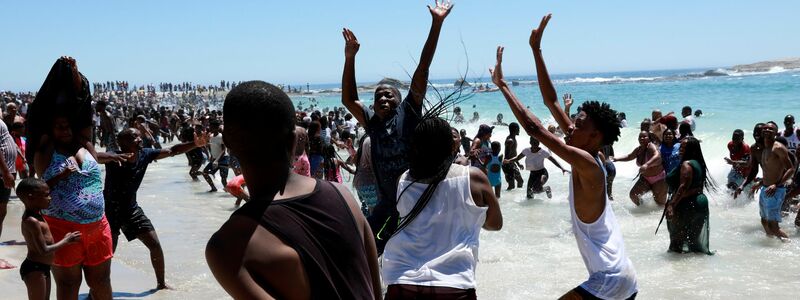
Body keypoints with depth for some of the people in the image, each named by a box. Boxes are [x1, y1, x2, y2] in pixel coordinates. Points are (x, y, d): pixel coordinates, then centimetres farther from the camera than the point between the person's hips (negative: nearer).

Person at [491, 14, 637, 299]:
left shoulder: (587, 163, -19)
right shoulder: (585, 156, 5)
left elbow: (534, 128, -24)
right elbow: (552, 102, 5)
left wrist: (502, 84, -17)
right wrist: (536, 50, 5)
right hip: (624, 276, 10)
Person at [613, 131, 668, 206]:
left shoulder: (651, 147, -25)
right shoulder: (638, 149, -4)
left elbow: (657, 156, -46)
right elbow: (629, 157, 15)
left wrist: (646, 165, -60)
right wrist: (617, 159, 3)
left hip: (658, 178, -5)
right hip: (645, 178, 5)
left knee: (661, 202, 2)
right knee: (633, 195, -9)